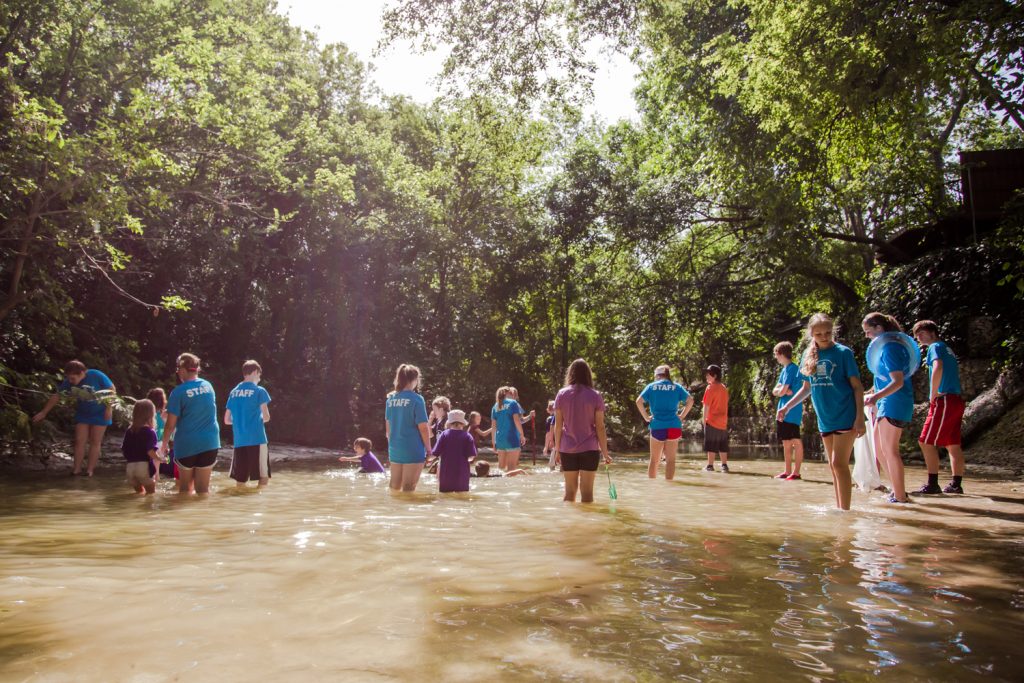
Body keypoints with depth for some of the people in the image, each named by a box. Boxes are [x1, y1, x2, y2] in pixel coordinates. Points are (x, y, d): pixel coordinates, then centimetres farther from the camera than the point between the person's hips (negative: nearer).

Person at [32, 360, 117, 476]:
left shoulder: (96, 376, -26)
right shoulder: (69, 382, -13)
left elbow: (112, 389, -17)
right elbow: (56, 397, -4)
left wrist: (109, 408, -18)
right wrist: (43, 413, -2)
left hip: (100, 414, -4)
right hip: (82, 414, 4)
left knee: (95, 442, 1)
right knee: (79, 441, -1)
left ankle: (90, 469, 5)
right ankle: (76, 469, 5)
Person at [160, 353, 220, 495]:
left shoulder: (178, 392, -11)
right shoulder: (208, 386, 4)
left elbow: (170, 424, -9)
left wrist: (163, 445, 4)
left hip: (186, 444, -3)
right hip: (209, 443, 3)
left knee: (185, 487, 15)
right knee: (203, 488, 7)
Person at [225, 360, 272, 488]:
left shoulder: (234, 392, 11)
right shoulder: (259, 391, -5)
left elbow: (227, 420, 14)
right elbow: (266, 417, -9)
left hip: (239, 441, 5)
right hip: (257, 439, -5)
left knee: (241, 480, 11)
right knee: (263, 477, 1)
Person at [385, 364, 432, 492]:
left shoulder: (391, 398, 5)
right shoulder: (416, 399, -12)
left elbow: (388, 427, 11)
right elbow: (423, 427, -13)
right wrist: (428, 447, -1)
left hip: (395, 449, 6)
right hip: (413, 450, -6)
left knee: (394, 486, 16)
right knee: (409, 487, 1)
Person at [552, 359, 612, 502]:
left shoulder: (562, 394, 1)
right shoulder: (595, 396, -3)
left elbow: (558, 425, 2)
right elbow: (600, 427, -3)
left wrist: (557, 449, 10)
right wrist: (605, 452, 3)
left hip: (567, 449, 2)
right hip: (589, 448, -2)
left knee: (570, 491, 12)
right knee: (587, 492, 3)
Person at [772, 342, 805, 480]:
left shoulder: (791, 369, -12)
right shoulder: (785, 370, 16)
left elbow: (782, 391, -17)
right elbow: (775, 391, 10)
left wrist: (781, 390, 2)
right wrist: (783, 390, -8)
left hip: (792, 412, -9)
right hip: (784, 411, 9)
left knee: (796, 442, -5)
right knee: (786, 443, 12)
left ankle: (796, 472, -2)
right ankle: (788, 471, 18)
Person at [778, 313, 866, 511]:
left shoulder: (843, 352, -6)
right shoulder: (809, 355, 7)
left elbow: (857, 386, -7)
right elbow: (807, 388, 17)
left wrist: (860, 418, -13)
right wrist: (787, 406, 8)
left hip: (845, 416, -6)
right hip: (825, 420, 6)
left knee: (839, 464, -11)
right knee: (833, 466, 11)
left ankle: (845, 510, -5)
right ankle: (839, 509, 19)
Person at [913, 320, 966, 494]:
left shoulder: (935, 347, -5)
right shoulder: (947, 349, 23)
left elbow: (938, 368, -24)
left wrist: (933, 395, -17)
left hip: (944, 400, -10)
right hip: (957, 400, 10)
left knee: (926, 442, -8)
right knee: (953, 444, 10)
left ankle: (932, 484, -9)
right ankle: (956, 484, 13)